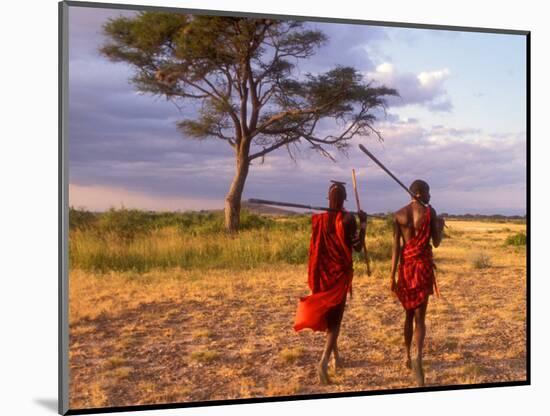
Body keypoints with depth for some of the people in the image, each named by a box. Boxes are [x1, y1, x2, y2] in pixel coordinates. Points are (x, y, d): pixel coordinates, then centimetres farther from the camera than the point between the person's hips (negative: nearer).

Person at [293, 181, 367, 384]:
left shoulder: (318, 218, 0)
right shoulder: (348, 219, -12)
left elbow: (315, 245, 8)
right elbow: (357, 246, -9)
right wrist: (363, 224, -1)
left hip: (321, 273, 4)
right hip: (340, 273, -4)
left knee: (325, 314, 20)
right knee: (335, 317, -3)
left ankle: (336, 357, 32)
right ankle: (324, 362, -20)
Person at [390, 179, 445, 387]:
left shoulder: (398, 215, 2)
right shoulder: (430, 212, -5)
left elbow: (396, 247, -2)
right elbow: (436, 242, -1)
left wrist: (392, 275, -1)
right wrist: (440, 225, 18)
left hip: (406, 266, 3)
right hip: (424, 265, -3)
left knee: (409, 313, 20)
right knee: (419, 316, -3)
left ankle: (407, 356, 28)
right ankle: (418, 357, -26)